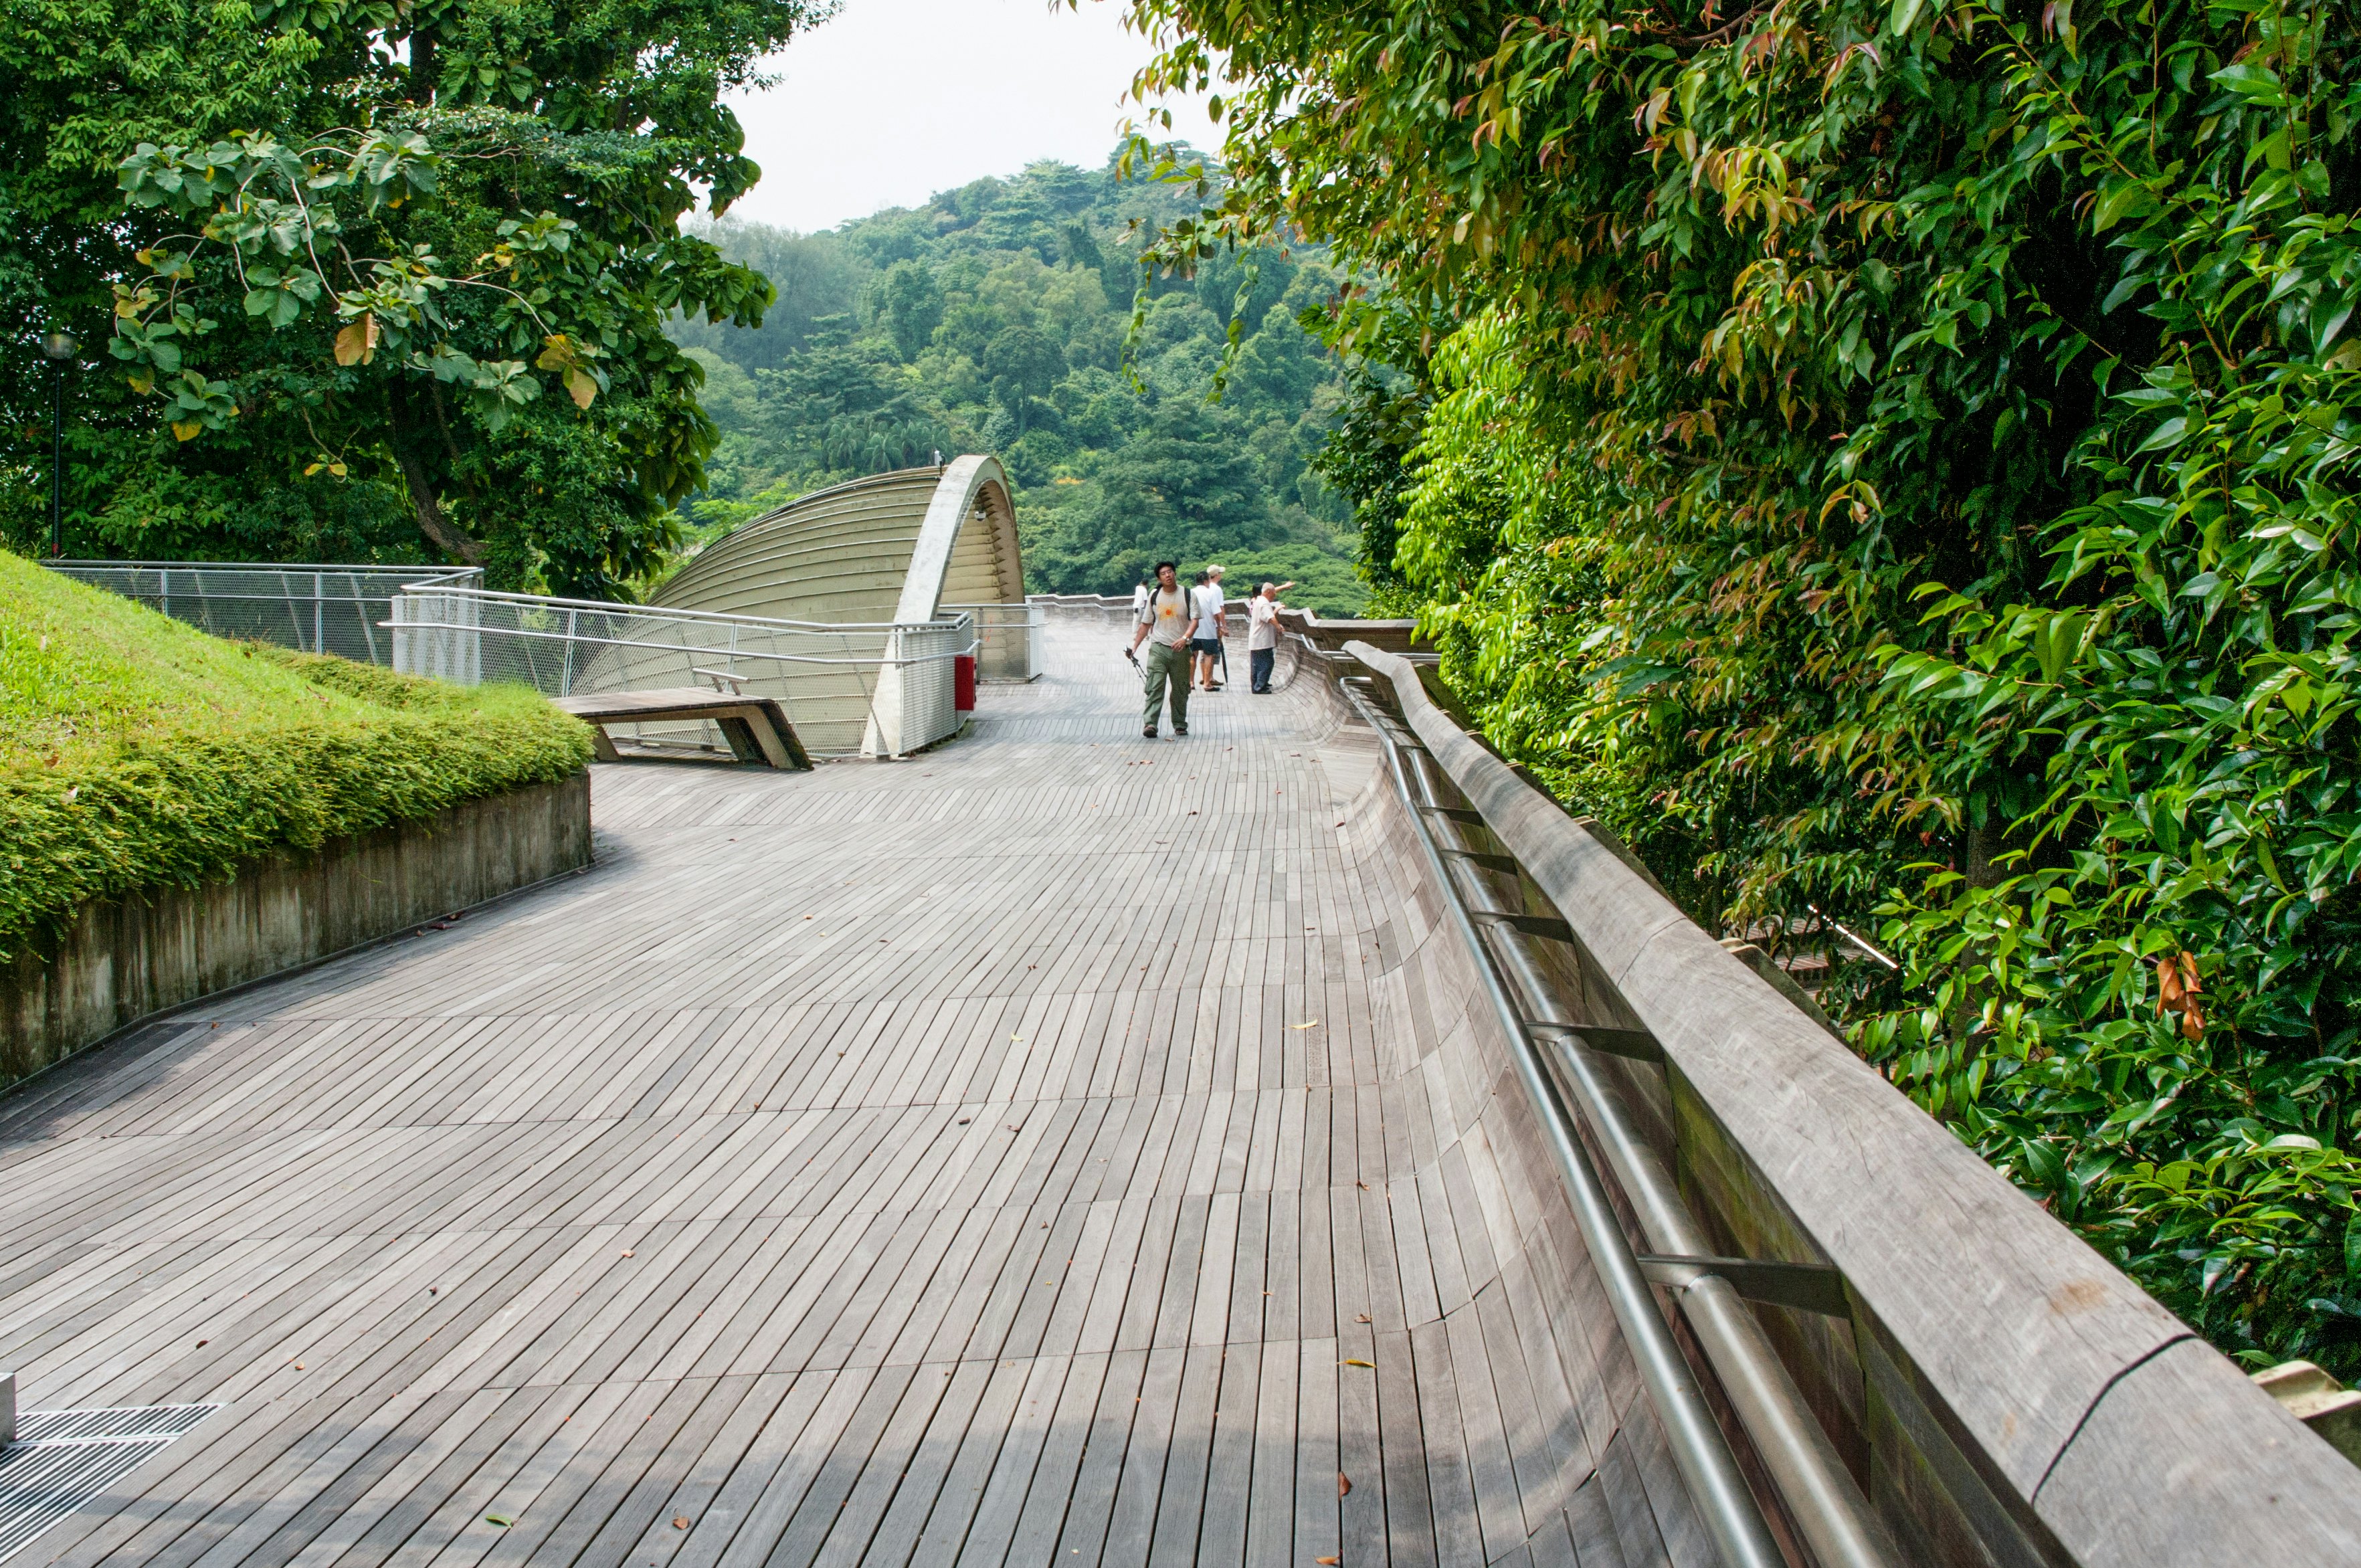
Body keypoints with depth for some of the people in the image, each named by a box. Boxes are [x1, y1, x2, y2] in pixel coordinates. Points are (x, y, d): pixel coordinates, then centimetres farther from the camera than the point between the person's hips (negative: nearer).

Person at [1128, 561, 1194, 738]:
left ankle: (1180, 725, 20)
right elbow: (1145, 624, 14)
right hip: (1158, 648, 0)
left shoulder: (1187, 595, 0)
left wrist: (1185, 638, -24)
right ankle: (1150, 724, -22)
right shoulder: (1154, 597, 8)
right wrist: (1134, 646, 7)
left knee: (1180, 690, 8)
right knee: (1154, 687, -13)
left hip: (1180, 650, 0)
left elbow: (1195, 620, -6)